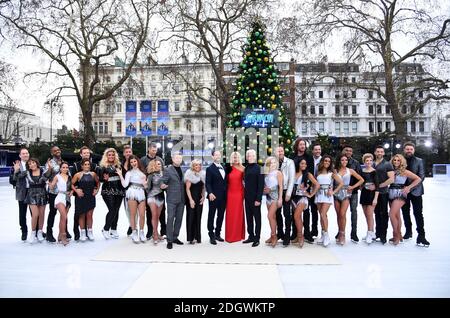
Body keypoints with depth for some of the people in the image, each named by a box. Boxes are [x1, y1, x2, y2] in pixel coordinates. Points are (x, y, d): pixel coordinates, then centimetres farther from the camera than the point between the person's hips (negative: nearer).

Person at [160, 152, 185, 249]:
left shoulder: (183, 170, 11)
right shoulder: (168, 170, -4)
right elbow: (163, 183, -4)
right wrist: (163, 185, -21)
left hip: (181, 199, 5)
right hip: (172, 199, -5)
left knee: (179, 219, 10)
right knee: (170, 219, -2)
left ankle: (175, 237, 23)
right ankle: (169, 240, 6)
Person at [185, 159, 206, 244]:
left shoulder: (202, 174, 8)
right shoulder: (190, 174, -7)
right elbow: (187, 188, -10)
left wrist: (203, 197, 3)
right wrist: (191, 200, -16)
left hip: (199, 199, 5)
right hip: (191, 198, -5)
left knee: (198, 217, 8)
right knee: (191, 217, 0)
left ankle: (197, 236, 17)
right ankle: (191, 238, 8)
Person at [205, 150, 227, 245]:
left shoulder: (224, 168, 13)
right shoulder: (210, 169, -5)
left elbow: (225, 181, 15)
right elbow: (208, 183, -11)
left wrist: (226, 194, 8)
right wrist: (210, 193, -26)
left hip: (223, 197, 6)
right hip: (214, 197, -6)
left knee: (221, 216, 13)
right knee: (211, 216, 4)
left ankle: (217, 234, 26)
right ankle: (211, 236, 12)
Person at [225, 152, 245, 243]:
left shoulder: (242, 168, 0)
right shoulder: (229, 168, 5)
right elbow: (227, 181, 9)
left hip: (239, 193, -1)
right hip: (230, 193, 2)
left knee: (238, 213, 5)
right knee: (230, 214, 3)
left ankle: (238, 235, 15)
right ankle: (230, 235, 11)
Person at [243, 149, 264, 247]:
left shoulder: (258, 168, -10)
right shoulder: (246, 168, 9)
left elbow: (261, 184, -13)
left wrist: (258, 199, -17)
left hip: (255, 198, -6)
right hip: (247, 197, 6)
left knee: (257, 217, 4)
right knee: (249, 217, 12)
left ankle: (257, 238, 12)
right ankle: (251, 236, 23)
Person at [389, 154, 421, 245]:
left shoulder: (404, 171, -2)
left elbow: (418, 179, -1)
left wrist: (409, 187, -7)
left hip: (400, 194, -5)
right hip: (391, 194, 5)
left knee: (391, 214, -15)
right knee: (396, 215, 12)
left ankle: (396, 235, -2)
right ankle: (399, 235, 21)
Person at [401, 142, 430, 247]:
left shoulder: (419, 161, 3)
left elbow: (421, 176, -5)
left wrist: (411, 187, -16)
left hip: (415, 191, -2)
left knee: (418, 213, -6)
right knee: (405, 212, 10)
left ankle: (421, 236, -5)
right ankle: (408, 231, 23)